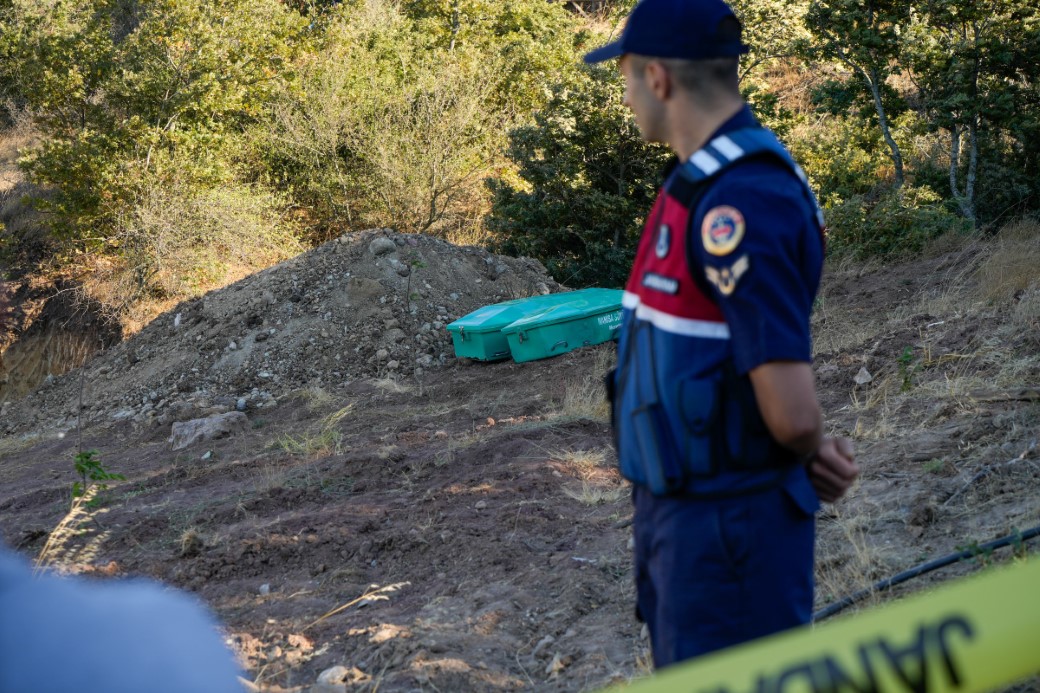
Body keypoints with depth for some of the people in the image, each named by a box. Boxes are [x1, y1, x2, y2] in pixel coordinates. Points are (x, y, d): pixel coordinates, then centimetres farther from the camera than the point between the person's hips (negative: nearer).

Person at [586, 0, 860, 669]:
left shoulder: (738, 203, -25)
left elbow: (792, 410, -26)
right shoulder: (705, 184, 8)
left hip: (729, 524, -10)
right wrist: (810, 447, 2)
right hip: (682, 505, 10)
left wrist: (807, 451, -5)